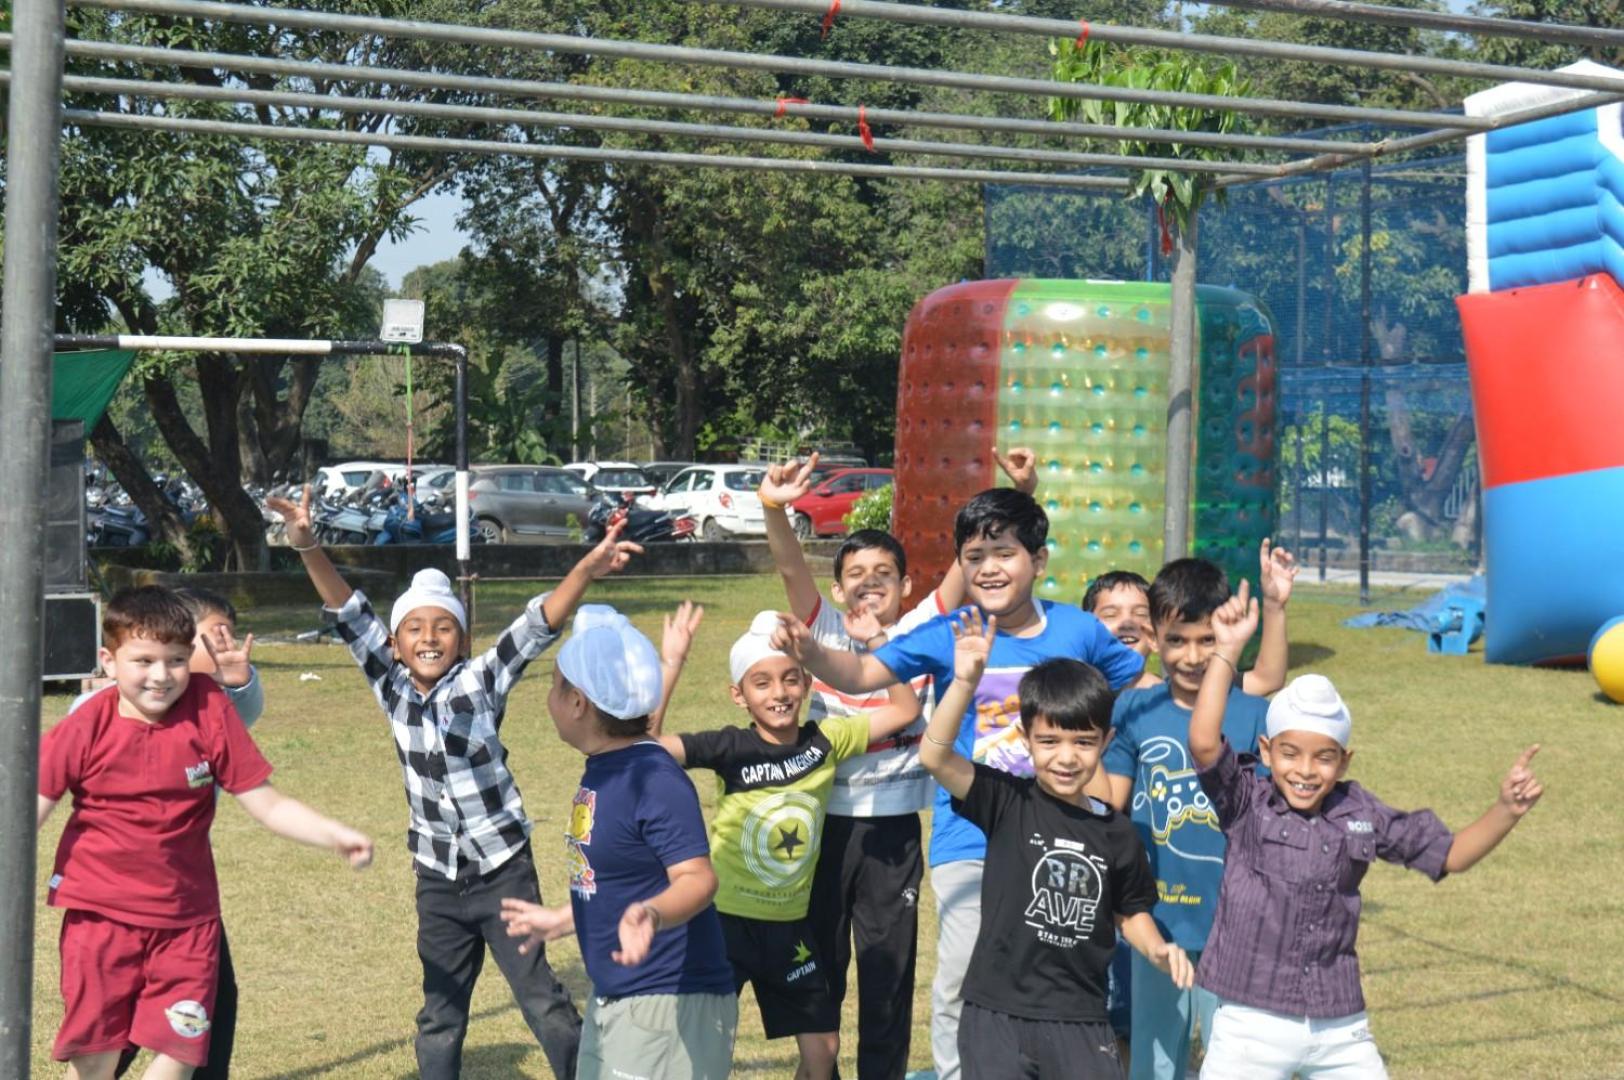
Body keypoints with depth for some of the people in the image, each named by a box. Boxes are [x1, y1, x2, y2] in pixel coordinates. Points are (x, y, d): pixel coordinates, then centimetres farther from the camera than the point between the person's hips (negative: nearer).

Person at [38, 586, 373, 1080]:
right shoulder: (87, 727, -10)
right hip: (100, 913, -1)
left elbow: (266, 803, -5)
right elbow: (30, 811, -5)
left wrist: (334, 834, -18)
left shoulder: (209, 710, -8)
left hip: (186, 916, 1)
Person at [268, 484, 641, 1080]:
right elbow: (352, 616, -11)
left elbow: (536, 628, -23)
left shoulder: (481, 682, -10)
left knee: (542, 1000, 0)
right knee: (439, 1016, 12)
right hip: (438, 880, 4)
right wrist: (308, 548, -25)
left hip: (504, 869, -4)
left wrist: (586, 570, -38)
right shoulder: (392, 690, -2)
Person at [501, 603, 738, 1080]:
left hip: (672, 1004, -10)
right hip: (612, 1000, 10)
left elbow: (697, 878, -28)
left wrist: (651, 915, -47)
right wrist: (561, 920, 32)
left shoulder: (654, 779, -20)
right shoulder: (601, 771, 8)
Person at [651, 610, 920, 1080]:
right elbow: (649, 743, -27)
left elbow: (906, 710, 2)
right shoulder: (730, 748, -15)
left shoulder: (826, 741, -4)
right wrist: (671, 664, -34)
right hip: (726, 919, -4)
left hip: (790, 923, 4)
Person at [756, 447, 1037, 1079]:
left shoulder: (921, 631, 1)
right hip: (822, 820, 0)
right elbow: (791, 568, -17)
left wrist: (1019, 496, -23)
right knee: (817, 962, 11)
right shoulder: (824, 631, 0)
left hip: (894, 827, 0)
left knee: (889, 967, 8)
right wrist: (774, 510, -36)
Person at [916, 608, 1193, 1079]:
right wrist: (965, 682, -32)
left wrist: (1157, 949, -3)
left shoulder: (1117, 833, 3)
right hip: (998, 1014, -2)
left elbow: (1130, 911, 17)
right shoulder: (1007, 802, -5)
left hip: (1082, 1022, 2)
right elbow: (935, 757, -20)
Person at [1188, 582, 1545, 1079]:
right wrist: (1227, 651, -27)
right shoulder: (1246, 803, -7)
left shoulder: (1361, 815, 3)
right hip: (1253, 1024, -3)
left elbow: (1448, 854, 9)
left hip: (1341, 1028, 4)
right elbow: (1204, 743, -24)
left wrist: (1505, 812, -7)